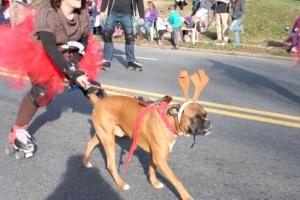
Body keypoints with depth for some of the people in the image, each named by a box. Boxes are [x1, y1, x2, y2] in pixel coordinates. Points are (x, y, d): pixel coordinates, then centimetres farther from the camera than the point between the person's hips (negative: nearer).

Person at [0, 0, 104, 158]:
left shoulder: (83, 14, -16)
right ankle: (17, 133, -8)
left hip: (68, 55, 5)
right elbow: (50, 48, -41)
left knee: (89, 84, -2)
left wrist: (75, 64, -20)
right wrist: (72, 72, -48)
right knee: (41, 91, -25)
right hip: (39, 53, -5)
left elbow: (84, 41, -6)